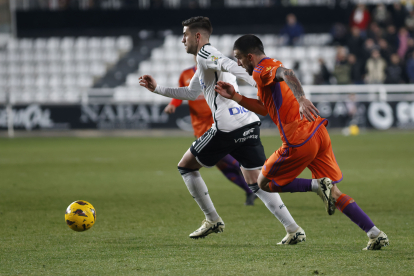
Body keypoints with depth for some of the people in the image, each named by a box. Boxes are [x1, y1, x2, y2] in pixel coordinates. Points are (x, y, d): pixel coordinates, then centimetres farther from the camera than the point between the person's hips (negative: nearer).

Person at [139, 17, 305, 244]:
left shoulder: (204, 53, -1)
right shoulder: (203, 63, 28)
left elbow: (229, 66, -19)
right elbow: (190, 93, 42)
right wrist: (157, 89, 43)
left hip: (227, 128, -9)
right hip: (250, 124, 9)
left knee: (186, 166, 12)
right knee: (256, 183, 10)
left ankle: (212, 220, 14)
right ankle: (294, 230, -4)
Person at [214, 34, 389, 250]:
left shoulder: (261, 71, -5)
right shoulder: (273, 66, 25)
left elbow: (287, 74, -29)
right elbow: (264, 109, 31)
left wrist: (301, 99, -44)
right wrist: (234, 97, 27)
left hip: (300, 141, -9)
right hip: (318, 133, 9)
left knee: (264, 183, 11)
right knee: (334, 194, 11)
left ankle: (318, 185, -8)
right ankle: (376, 235, -1)